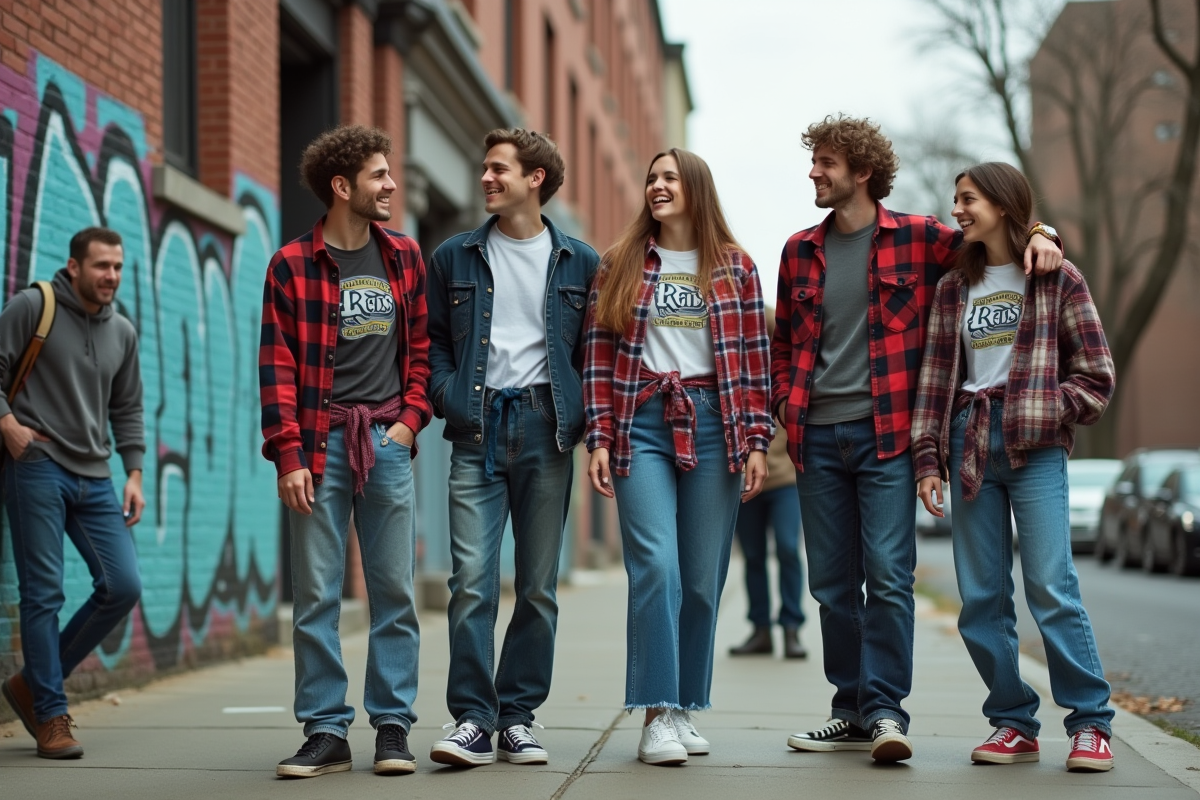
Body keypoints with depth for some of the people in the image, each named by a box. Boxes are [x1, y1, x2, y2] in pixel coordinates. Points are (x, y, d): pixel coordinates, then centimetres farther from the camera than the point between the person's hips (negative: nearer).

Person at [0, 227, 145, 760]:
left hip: (95, 478, 6)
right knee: (43, 593, -5)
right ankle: (50, 717, 3)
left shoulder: (122, 332, 13)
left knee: (123, 586, -2)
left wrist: (134, 473, 12)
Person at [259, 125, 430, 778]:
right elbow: (278, 367, -2)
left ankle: (393, 727, 9)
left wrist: (411, 418, 1)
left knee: (394, 591, 2)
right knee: (316, 593, -1)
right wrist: (288, 455, -9)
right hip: (320, 442, -2)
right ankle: (326, 731, 6)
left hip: (386, 441, 3)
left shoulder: (404, 257, 12)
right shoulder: (293, 265, 0)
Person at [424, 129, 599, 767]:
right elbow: (432, 341, 12)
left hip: (545, 429, 0)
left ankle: (518, 718, 12)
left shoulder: (579, 262, 9)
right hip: (478, 430, 0)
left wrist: (578, 415, 0)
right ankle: (472, 720, -4)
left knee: (538, 585, 4)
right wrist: (449, 400, -3)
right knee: (472, 581, -9)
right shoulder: (455, 257, 10)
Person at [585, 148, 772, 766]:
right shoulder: (619, 266, 9)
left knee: (703, 577, 3)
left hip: (712, 423, 1)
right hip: (641, 424, -1)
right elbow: (599, 358, 5)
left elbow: (752, 360, 7)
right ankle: (657, 714, -10)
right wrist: (599, 439, -3)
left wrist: (756, 441, 0)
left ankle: (684, 708, 13)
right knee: (656, 567, -13)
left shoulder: (734, 268, 9)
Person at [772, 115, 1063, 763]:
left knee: (888, 574, -10)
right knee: (833, 582, 7)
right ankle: (852, 712, 16)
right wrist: (786, 405, 7)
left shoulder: (918, 239, 2)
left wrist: (1038, 237, -7)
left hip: (886, 434, -4)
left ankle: (885, 710, -4)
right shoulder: (800, 251, 13)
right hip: (818, 437, 4)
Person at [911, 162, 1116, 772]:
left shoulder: (1057, 279, 3)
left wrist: (1043, 412, -10)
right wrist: (927, 457, 4)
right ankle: (1013, 722, 11)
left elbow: (1096, 376, 2)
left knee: (1051, 588, -10)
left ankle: (1089, 723, -1)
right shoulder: (953, 287, 14)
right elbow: (935, 377, 11)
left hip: (1035, 448, -4)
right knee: (981, 596, 2)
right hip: (969, 445, 4)